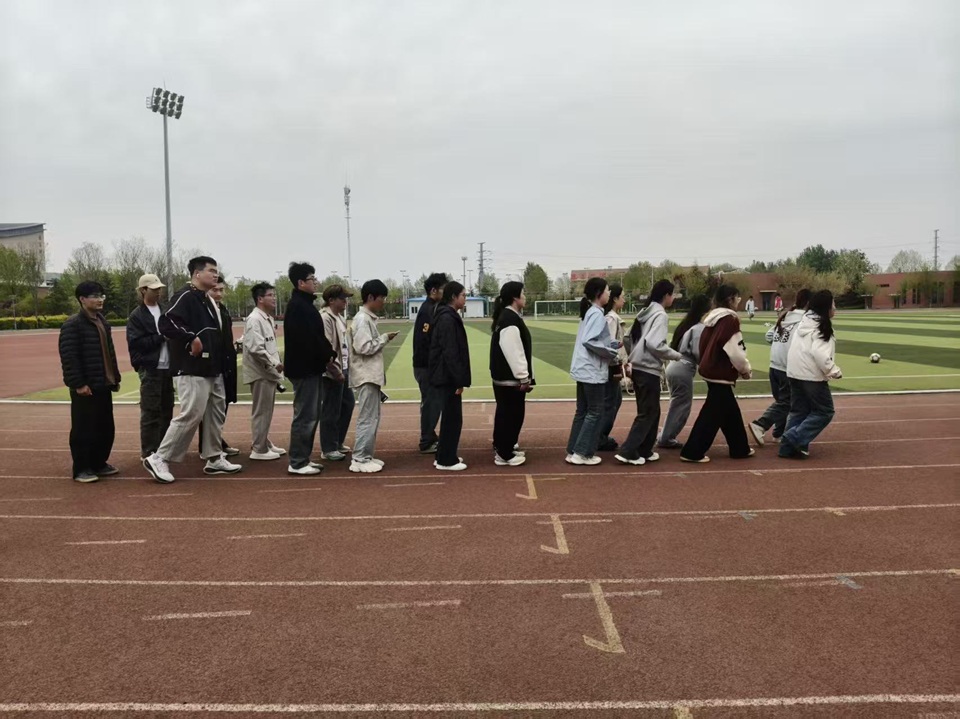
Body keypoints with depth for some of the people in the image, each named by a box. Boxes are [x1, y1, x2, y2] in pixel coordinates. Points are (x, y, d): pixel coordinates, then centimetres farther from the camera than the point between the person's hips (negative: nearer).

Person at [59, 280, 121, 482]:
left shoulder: (103, 322, 14)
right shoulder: (72, 325, -11)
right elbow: (68, 357, -16)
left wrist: (115, 377, 16)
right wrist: (78, 383, -19)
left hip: (103, 384, 8)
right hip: (85, 386, -8)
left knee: (106, 427, 12)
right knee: (84, 428, -1)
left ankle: (99, 463, 25)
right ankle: (82, 469, 9)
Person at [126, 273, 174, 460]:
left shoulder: (164, 311, 14)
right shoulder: (136, 316, -3)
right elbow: (136, 342, -12)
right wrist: (161, 337, -13)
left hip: (167, 367, 6)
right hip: (150, 368, -6)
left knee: (166, 409, 9)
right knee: (150, 411, -3)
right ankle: (148, 452, 5)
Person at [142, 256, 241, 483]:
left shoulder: (206, 300, 18)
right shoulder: (185, 296, -12)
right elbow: (166, 323, -24)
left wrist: (219, 361, 16)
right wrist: (191, 338, -26)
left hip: (212, 370, 10)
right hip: (192, 371, -10)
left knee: (216, 413, 13)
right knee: (191, 415, -10)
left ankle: (215, 459, 22)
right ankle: (159, 459, 0)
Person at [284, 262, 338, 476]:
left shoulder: (304, 304, 16)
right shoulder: (298, 306, -16)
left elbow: (317, 336, 17)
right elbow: (308, 339, -24)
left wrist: (328, 356, 4)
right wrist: (327, 358, -12)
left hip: (310, 367, 11)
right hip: (304, 368, -11)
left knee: (312, 414, 14)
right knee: (305, 416, -6)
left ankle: (304, 458, 22)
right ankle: (297, 463, 2)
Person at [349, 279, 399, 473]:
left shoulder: (368, 318, 15)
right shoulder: (362, 319, -14)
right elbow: (363, 347, -22)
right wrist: (384, 338, -12)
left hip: (372, 375, 10)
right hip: (366, 376, -10)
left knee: (373, 418, 13)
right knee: (367, 419, -7)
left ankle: (366, 456, 19)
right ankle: (359, 460, -2)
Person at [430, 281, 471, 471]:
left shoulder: (448, 316, 15)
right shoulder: (447, 319, -17)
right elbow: (450, 353, -22)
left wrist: (458, 378, 18)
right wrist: (459, 380, -20)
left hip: (446, 376, 10)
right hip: (448, 377, -10)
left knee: (450, 417, 15)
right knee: (452, 418, -3)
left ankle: (444, 456, 23)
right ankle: (446, 460, 5)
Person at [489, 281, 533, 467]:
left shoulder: (508, 316, 14)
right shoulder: (510, 319, -19)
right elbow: (513, 351, -25)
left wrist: (523, 376, 21)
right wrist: (523, 377, -21)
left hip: (505, 375, 11)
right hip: (510, 377, -11)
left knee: (505, 413, 19)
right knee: (511, 414, -3)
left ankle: (503, 448, 30)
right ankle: (504, 455, 4)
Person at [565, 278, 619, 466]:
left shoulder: (589, 312, 14)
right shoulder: (597, 314, -14)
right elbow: (589, 341, -22)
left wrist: (616, 343, 8)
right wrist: (613, 352, -13)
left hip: (584, 370, 9)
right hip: (593, 371, -9)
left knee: (582, 411, 12)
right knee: (595, 412, -1)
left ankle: (573, 451, 15)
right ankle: (582, 453, 2)